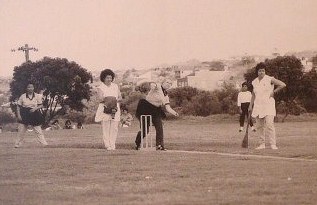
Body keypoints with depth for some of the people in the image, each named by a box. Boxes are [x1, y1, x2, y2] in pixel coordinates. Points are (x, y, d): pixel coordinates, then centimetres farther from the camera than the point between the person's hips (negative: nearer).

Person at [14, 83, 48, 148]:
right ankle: (17, 144, 13)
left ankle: (44, 143, -2)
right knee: (21, 131, 2)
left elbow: (41, 105, 1)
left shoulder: (37, 96, 0)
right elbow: (18, 106, 2)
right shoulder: (22, 96, -1)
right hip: (24, 115, 0)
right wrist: (18, 115, -8)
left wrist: (35, 108, -18)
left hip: (34, 115, 0)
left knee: (38, 130, -3)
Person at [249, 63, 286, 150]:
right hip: (258, 106, 5)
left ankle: (273, 144, -13)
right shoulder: (255, 82, 11)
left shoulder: (269, 79, -5)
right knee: (259, 126, 5)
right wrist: (250, 105, 19)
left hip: (268, 105, -5)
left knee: (269, 124, -14)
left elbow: (283, 85, -8)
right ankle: (262, 144, 12)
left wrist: (274, 91, -4)